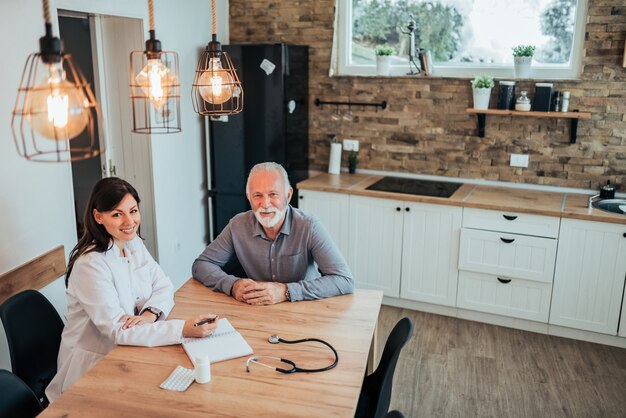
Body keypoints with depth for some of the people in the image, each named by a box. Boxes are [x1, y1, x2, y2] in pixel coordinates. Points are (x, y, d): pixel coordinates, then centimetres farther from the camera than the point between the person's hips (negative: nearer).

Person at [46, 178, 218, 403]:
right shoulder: (90, 264, -23)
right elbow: (117, 331, -25)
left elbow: (163, 286, 1)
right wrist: (184, 329, -34)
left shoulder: (134, 243, 1)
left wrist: (150, 314, -22)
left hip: (129, 353, 7)